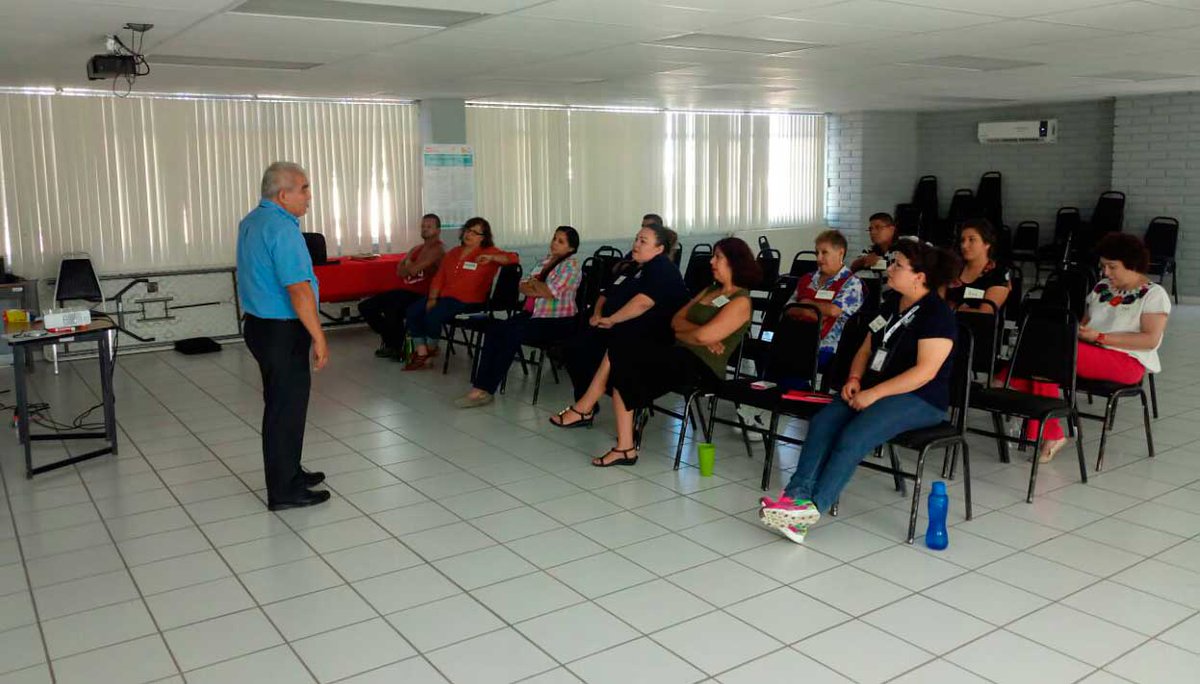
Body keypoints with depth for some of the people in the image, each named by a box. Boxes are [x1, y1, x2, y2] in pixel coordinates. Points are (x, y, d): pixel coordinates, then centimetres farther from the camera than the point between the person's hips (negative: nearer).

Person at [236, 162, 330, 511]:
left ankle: (288, 473, 31)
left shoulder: (250, 221, 11)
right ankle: (284, 491, 8)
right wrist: (319, 338, -22)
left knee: (282, 403, 19)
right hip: (282, 331, -10)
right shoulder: (282, 229, -20)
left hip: (259, 323, 10)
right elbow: (298, 290, -25)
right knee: (286, 407, -1)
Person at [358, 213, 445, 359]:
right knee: (365, 306, 2)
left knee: (392, 307, -36)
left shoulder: (438, 249, -8)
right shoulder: (416, 249, 21)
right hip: (405, 291, 9)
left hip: (421, 295, -9)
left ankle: (396, 347, -10)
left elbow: (413, 269, -17)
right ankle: (390, 340, 15)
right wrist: (411, 267, -8)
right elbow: (400, 271, 10)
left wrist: (408, 266, 4)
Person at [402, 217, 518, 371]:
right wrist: (432, 298, 0)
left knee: (432, 315, -28)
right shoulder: (452, 253, 20)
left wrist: (491, 258, -25)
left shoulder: (488, 252, 2)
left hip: (467, 300, -7)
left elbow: (514, 258, -10)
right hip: (443, 296, 7)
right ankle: (421, 354, -9)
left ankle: (431, 348, 2)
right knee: (412, 310, -12)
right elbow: (439, 277, 15)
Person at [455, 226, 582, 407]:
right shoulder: (547, 260, 19)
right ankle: (481, 387, -23)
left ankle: (486, 390, -21)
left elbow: (551, 292, -17)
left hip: (557, 321, -8)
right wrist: (539, 292, -9)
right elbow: (523, 286, 13)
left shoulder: (571, 265, -5)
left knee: (511, 334, -28)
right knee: (494, 330, -17)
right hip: (533, 314, 8)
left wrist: (534, 283, 2)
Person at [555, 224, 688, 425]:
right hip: (615, 329, 8)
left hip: (649, 335, -8)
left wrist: (611, 320, -17)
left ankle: (583, 408, -28)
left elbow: (643, 302, -20)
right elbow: (606, 295, 29)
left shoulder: (662, 269, -5)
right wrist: (598, 314, 8)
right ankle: (585, 407, -17)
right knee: (579, 346, -17)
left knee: (614, 346, -35)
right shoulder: (630, 269, 24)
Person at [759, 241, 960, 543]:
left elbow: (926, 371, -19)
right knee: (822, 422, -18)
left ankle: (813, 508, -28)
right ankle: (797, 495, -28)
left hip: (920, 399, -8)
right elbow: (866, 350, 20)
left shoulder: (937, 314, -11)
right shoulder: (892, 305, 16)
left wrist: (873, 394, -21)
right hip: (875, 390, 8)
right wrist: (854, 379, -1)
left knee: (853, 437, -30)